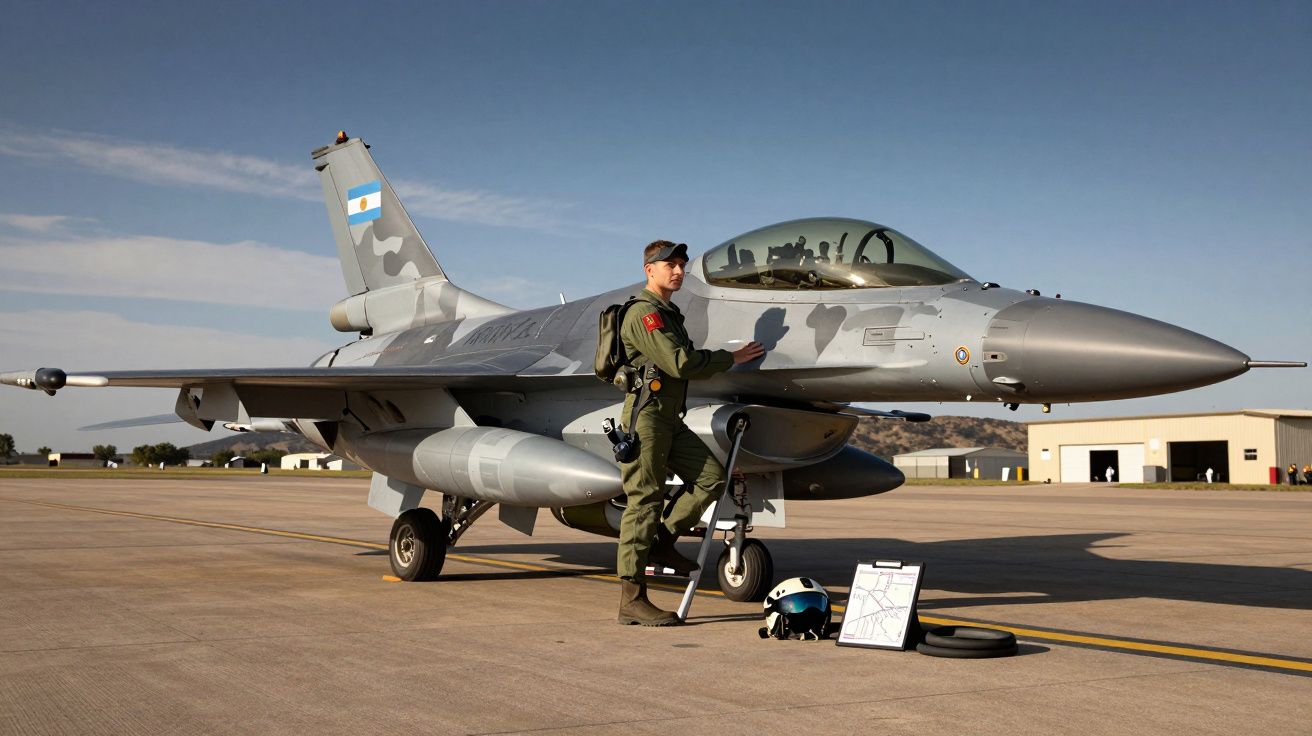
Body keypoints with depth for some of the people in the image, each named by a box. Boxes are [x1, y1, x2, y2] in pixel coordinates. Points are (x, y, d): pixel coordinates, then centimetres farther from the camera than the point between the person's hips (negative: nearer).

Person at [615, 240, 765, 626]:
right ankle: (632, 599, -4)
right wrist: (732, 358, -9)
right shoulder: (644, 313, -11)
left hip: (671, 420, 9)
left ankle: (661, 543, 12)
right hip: (645, 416, -9)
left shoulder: (669, 313, 21)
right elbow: (681, 364, -19)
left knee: (711, 477, 0)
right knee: (644, 502, -8)